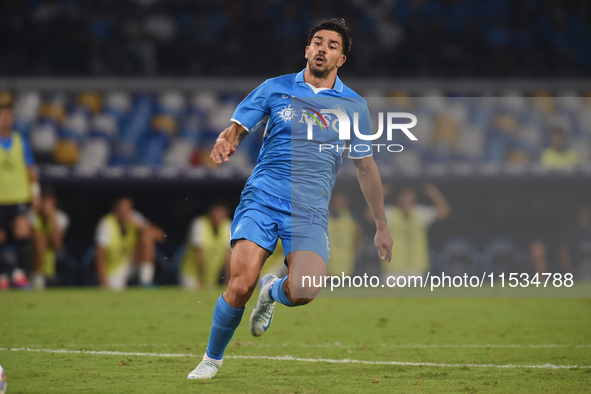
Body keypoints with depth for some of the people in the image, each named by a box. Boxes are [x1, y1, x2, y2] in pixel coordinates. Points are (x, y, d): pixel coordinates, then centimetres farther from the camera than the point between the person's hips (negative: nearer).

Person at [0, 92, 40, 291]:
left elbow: (31, 168, 11)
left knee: (23, 231, -17)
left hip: (20, 196, 1)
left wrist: (35, 191, 4)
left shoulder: (20, 140, 6)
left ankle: (19, 272, -7)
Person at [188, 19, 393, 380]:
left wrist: (382, 226, 20)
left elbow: (366, 167, 19)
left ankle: (273, 291, 15)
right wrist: (224, 144, -16)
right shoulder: (275, 89, 7)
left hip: (310, 213, 1)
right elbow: (237, 130, 10)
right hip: (262, 199, -1)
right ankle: (213, 358, 8)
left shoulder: (354, 106, 10)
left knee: (305, 291, -23)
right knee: (240, 286, -19)